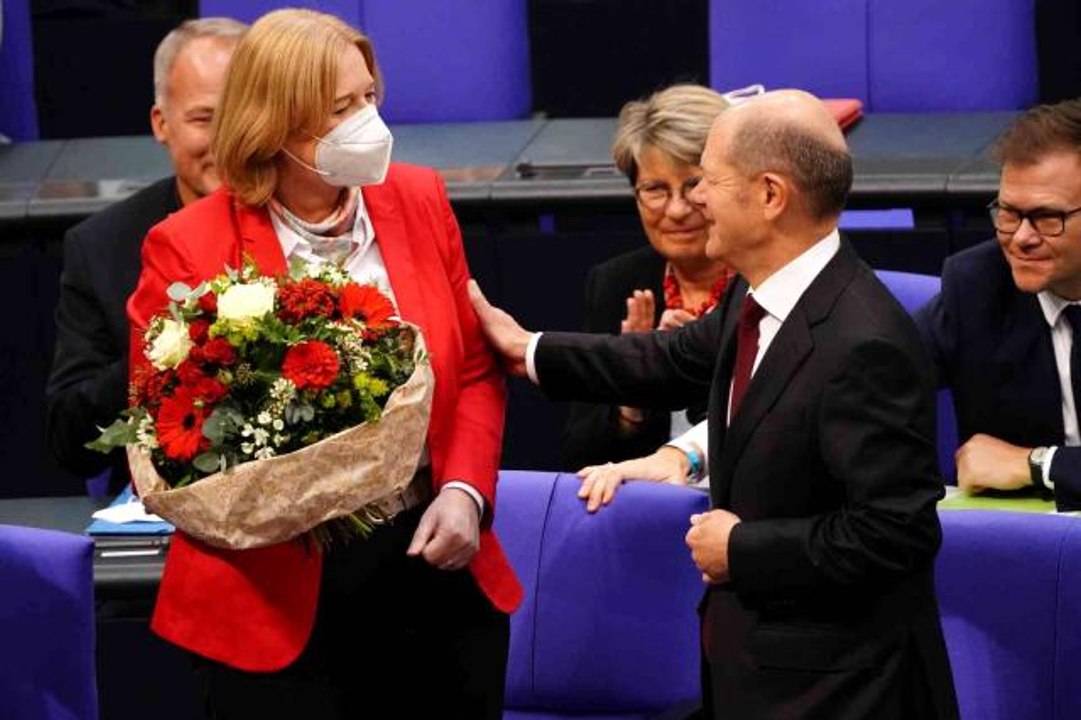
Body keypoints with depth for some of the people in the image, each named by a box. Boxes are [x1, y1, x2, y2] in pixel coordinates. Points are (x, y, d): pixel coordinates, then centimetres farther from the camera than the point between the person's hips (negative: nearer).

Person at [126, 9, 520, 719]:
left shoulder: (419, 200, 4)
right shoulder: (186, 249, -9)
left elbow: (476, 372, 13)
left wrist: (464, 491, -4)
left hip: (433, 564, 4)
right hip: (280, 602, -4)